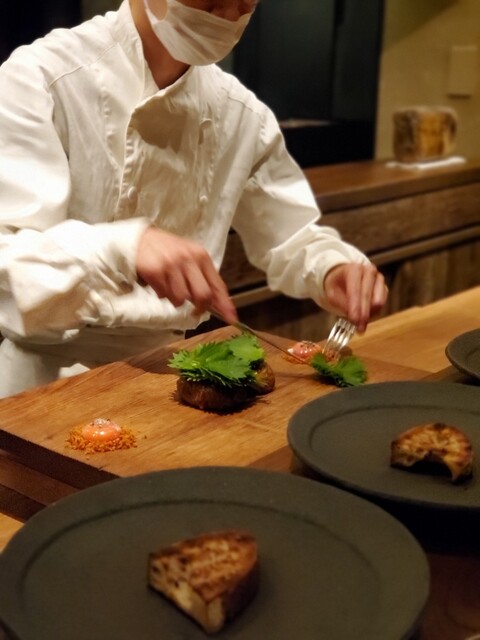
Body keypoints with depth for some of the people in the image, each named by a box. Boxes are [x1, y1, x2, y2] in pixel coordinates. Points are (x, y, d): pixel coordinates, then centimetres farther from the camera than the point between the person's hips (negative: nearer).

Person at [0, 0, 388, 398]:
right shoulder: (38, 78, -15)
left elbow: (293, 239, 10)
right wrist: (122, 249, -42)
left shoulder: (240, 112, 2)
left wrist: (333, 269, -12)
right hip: (52, 376, -3)